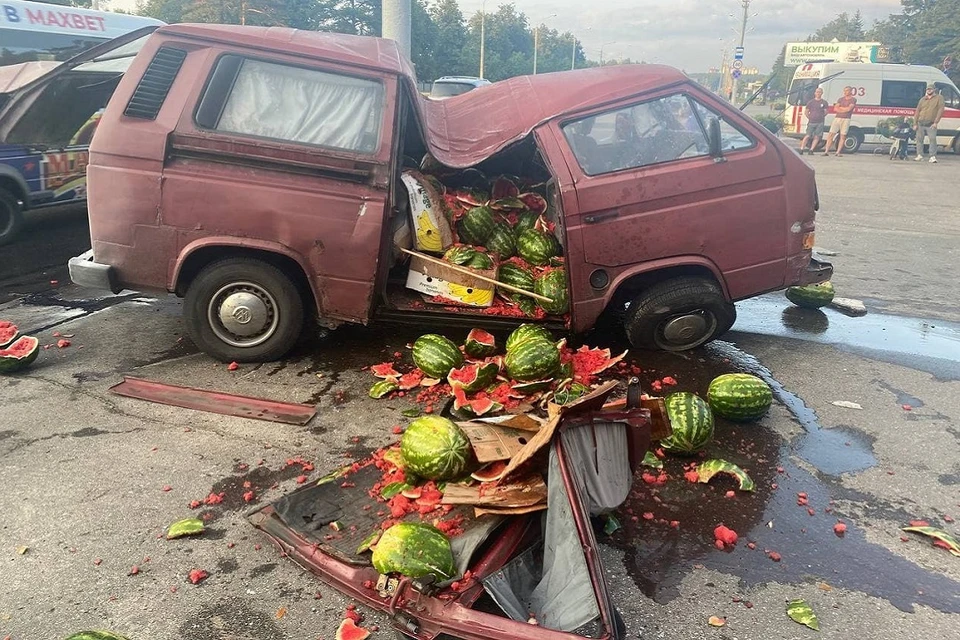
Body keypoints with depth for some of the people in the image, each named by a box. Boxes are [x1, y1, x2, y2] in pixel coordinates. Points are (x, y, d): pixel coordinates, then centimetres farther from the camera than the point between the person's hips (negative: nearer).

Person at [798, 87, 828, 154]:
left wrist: (821, 117, 4)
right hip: (811, 122, -1)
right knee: (807, 136, -6)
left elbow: (826, 112, 11)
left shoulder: (824, 102, 7)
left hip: (820, 123, 1)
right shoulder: (810, 102, 7)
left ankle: (811, 150, 0)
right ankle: (801, 149, -4)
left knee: (817, 137, -3)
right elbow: (806, 112, 10)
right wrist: (810, 118, 6)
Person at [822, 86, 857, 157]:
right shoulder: (840, 99, 15)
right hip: (837, 118, 3)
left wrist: (840, 107, 1)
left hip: (846, 119, -3)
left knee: (843, 136, -4)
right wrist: (844, 110, -6)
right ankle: (826, 151, -4)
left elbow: (849, 109, -10)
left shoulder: (853, 100, 4)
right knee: (831, 134, -4)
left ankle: (838, 152, -4)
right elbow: (835, 109, 4)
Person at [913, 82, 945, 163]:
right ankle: (919, 155, 16)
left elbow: (940, 110, -4)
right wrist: (915, 123, 5)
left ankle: (933, 157, -13)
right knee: (919, 139, 7)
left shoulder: (939, 98, 4)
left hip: (931, 124, -4)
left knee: (933, 139, -12)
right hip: (921, 123, 4)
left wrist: (936, 122, -13)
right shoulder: (922, 99, 15)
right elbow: (917, 111, 14)